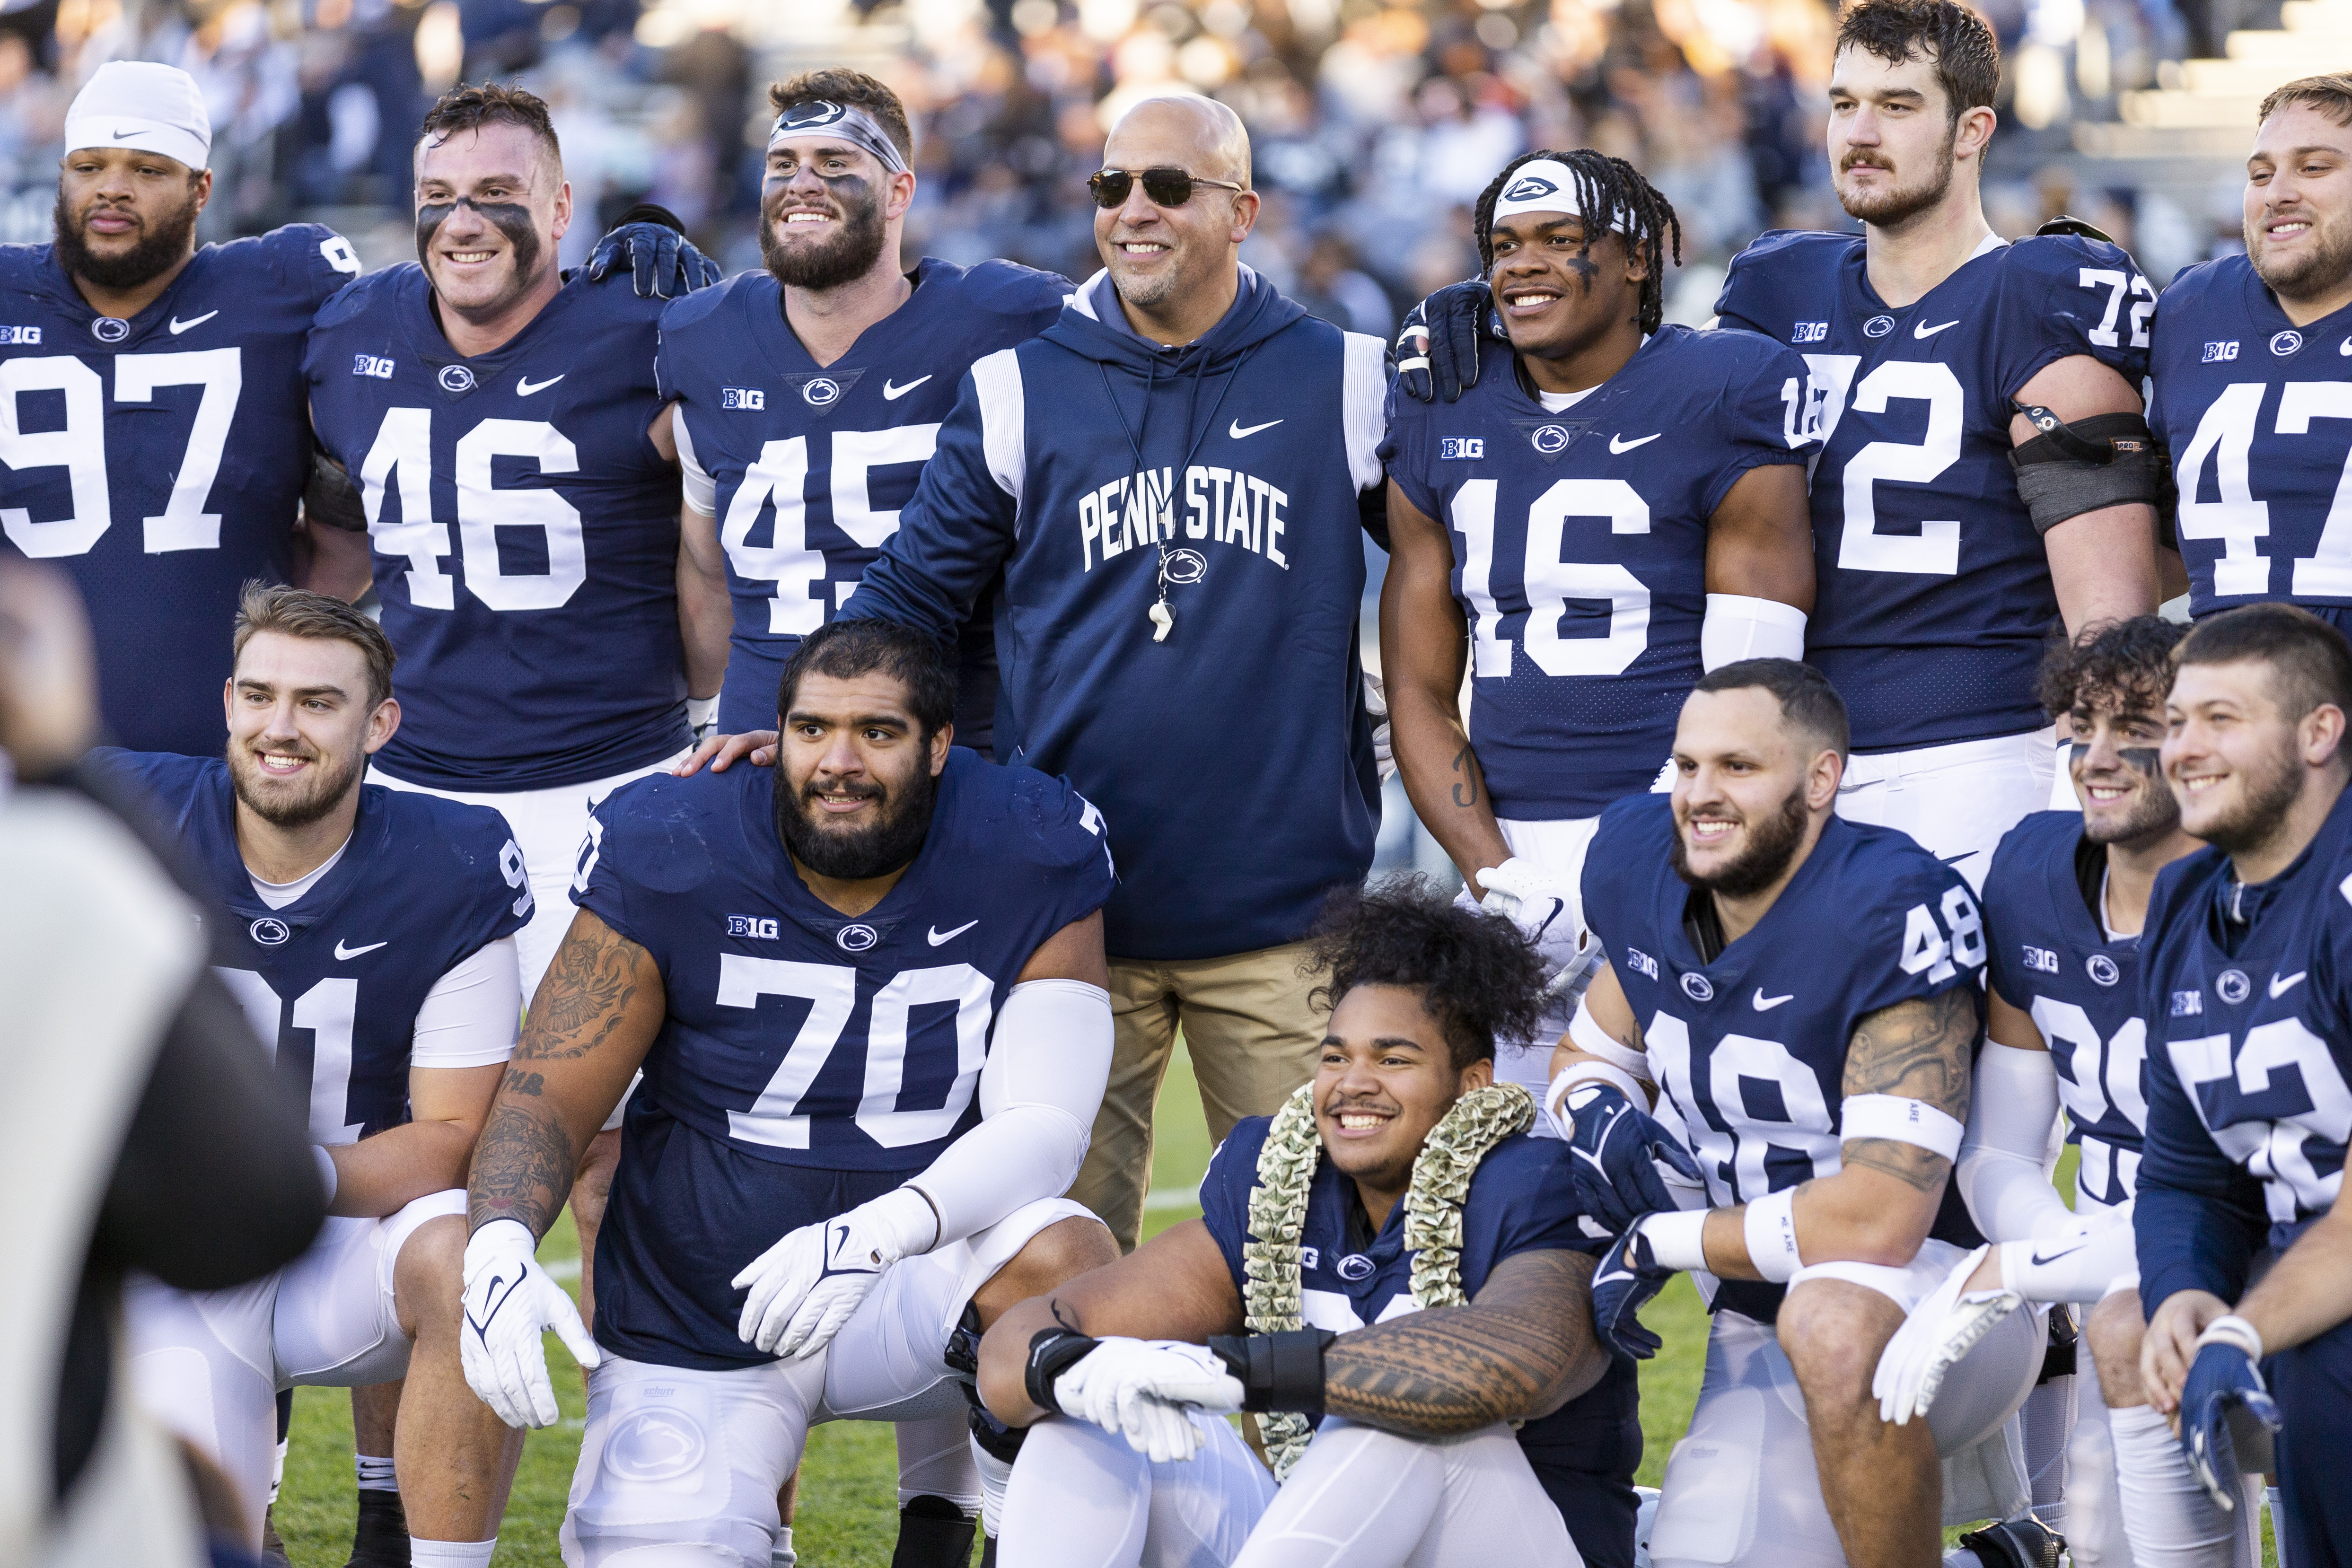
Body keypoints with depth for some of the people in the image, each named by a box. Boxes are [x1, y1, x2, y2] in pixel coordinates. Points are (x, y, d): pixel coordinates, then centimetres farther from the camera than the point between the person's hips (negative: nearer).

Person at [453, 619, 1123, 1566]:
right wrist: (499, 1250, -29)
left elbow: (1043, 1123, -14)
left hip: (906, 1293, 0)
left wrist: (877, 1232, -33)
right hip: (697, 1337, 0)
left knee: (1061, 1256, -32)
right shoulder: (673, 861, -10)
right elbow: (550, 1093, -7)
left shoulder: (1030, 859, -8)